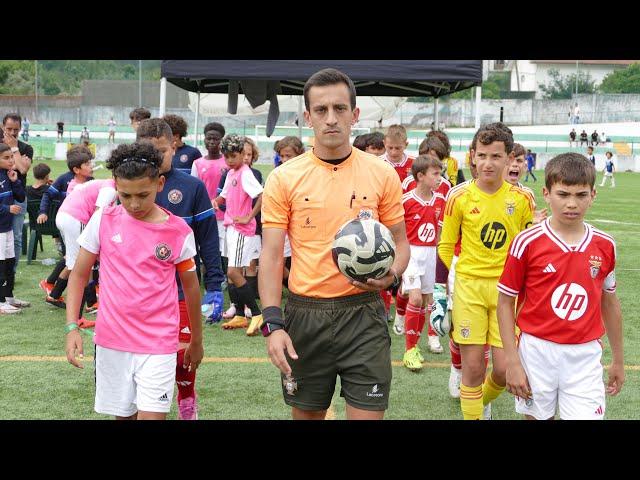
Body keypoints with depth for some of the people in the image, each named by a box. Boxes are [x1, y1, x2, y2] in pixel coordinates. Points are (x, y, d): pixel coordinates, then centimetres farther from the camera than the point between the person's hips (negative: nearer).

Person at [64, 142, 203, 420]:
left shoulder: (179, 231, -4)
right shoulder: (103, 221, -2)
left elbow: (190, 286, 8)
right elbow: (79, 275, 5)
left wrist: (196, 340, 16)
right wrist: (71, 327, -4)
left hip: (158, 347, -2)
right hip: (111, 343, 2)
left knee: (152, 415, -9)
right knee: (123, 414, 13)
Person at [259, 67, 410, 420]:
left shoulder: (382, 174, 0)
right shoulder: (284, 179, -2)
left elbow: (400, 242, 9)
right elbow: (271, 256, -3)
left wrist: (392, 277, -13)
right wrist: (272, 323, -13)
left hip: (363, 314, 0)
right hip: (304, 314, 1)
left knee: (368, 413, -2)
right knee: (306, 413, 14)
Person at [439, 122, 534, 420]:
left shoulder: (521, 199, -1)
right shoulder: (460, 198, -3)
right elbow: (446, 247, 7)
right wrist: (461, 275, -1)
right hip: (468, 287, -1)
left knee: (505, 369, 0)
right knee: (473, 366, 0)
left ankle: (485, 399, 32)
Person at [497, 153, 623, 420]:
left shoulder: (605, 246, 0)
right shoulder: (527, 243, -10)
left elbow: (609, 302, 12)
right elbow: (505, 302, -4)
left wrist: (618, 359, 18)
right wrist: (512, 361, -8)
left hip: (585, 355, 2)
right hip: (537, 350, -2)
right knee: (538, 416, 12)